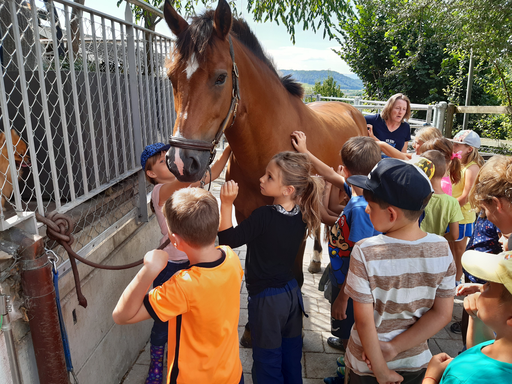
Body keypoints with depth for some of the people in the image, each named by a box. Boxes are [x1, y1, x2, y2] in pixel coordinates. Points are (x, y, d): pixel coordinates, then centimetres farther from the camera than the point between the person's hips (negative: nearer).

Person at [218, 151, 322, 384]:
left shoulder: (263, 216, -27)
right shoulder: (302, 216, -7)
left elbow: (227, 240, -21)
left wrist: (226, 204, -25)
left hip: (266, 300, -7)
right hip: (292, 293, 7)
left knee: (267, 363, 15)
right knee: (291, 360, 25)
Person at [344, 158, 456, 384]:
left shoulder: (365, 252, -28)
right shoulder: (442, 248, -16)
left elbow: (364, 319, -22)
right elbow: (442, 314, -11)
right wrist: (394, 348, -10)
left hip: (366, 364, -3)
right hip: (415, 361, 3)